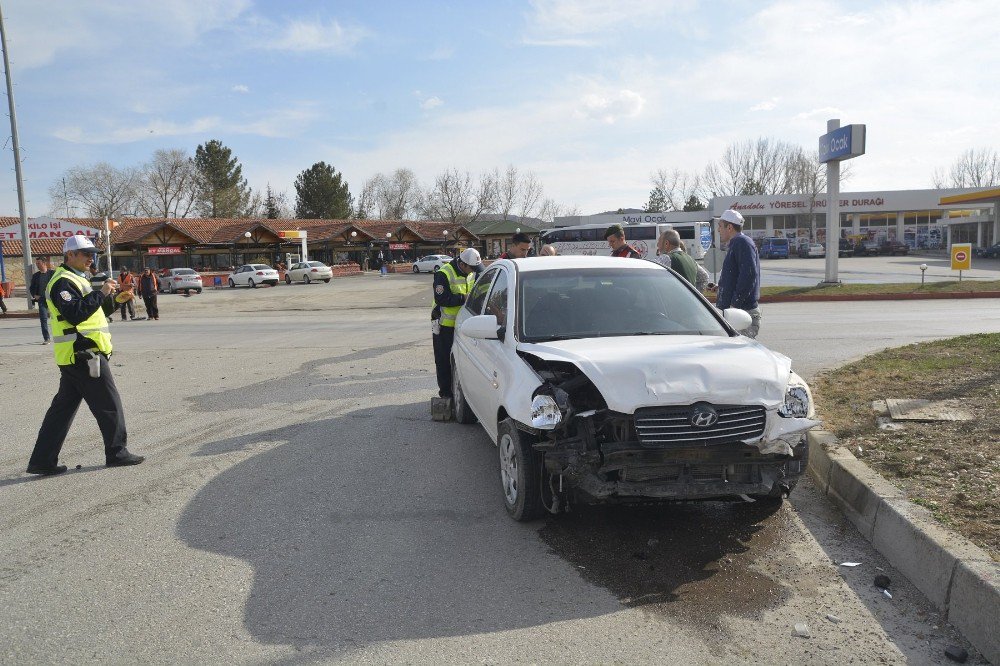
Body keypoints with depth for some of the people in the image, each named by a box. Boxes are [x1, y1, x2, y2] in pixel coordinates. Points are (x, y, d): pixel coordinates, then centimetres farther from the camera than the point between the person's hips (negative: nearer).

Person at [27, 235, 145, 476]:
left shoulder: (75, 280, 21)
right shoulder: (64, 282, -13)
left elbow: (94, 310, 24)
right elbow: (74, 314, -26)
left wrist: (115, 299, 11)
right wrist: (101, 293, -22)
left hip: (75, 357, 10)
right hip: (83, 355, -10)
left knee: (63, 408, 11)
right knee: (109, 405, -1)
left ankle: (43, 460, 15)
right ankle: (117, 453, 9)